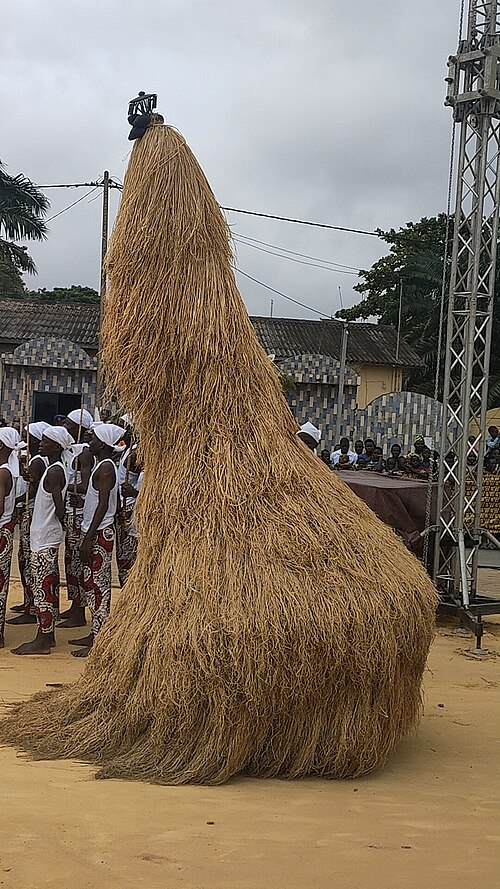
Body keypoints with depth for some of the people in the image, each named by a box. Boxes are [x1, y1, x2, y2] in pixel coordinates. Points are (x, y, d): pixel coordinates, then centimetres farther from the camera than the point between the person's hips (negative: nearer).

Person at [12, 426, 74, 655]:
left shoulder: (54, 472, -18)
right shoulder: (58, 469, 11)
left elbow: (59, 508, -19)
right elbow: (60, 507, 17)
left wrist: (58, 525, -3)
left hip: (45, 538, -10)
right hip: (45, 535, 10)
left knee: (42, 586, -6)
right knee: (49, 586, 13)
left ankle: (42, 641, -3)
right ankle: (48, 635, 20)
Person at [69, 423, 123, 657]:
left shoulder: (105, 467, -16)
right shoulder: (102, 466, 15)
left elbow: (103, 505, -21)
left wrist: (88, 538, -21)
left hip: (100, 533, -10)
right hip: (94, 531, 10)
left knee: (97, 585, -7)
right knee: (91, 584, 14)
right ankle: (96, 635, 20)